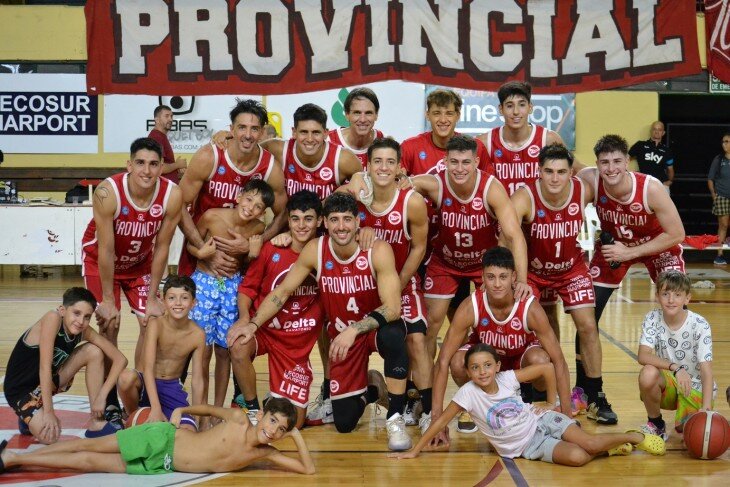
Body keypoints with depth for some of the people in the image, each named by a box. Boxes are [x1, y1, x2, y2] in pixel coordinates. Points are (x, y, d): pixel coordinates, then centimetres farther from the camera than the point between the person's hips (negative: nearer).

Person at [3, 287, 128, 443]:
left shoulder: (85, 332, -11)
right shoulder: (52, 318, -29)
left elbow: (120, 359, -9)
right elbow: (44, 367, -31)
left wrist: (101, 396, -18)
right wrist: (49, 412, -30)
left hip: (49, 380, 6)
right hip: (20, 388, -6)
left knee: (94, 351, -11)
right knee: (49, 436, -27)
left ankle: (96, 423, -5)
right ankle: (29, 417, 8)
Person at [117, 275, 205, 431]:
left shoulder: (197, 335, -10)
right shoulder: (156, 325, -18)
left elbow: (197, 379, -3)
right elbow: (148, 367, -27)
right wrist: (156, 409, -37)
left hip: (173, 389, 2)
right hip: (145, 384, -2)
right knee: (126, 377, -38)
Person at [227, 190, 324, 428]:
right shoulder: (271, 249, -6)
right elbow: (248, 287, 1)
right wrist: (244, 317, -18)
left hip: (298, 342, 0)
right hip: (263, 328, 0)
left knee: (292, 423, -3)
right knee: (239, 348, -36)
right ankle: (251, 406, -10)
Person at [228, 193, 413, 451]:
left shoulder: (378, 250, -23)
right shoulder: (315, 250, -14)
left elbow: (393, 307, -29)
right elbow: (282, 291, -4)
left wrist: (354, 329, -41)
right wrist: (253, 324, -16)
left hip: (377, 327, -3)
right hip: (342, 335, 3)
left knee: (392, 335, -42)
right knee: (344, 423, -2)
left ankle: (395, 419, -22)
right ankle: (371, 388, 34)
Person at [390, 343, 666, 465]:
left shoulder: (508, 378, -12)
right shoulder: (468, 393, -18)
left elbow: (547, 368, -1)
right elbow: (441, 421, -14)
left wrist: (552, 403, 2)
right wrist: (415, 450, -16)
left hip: (540, 422, 2)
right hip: (524, 446, -2)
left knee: (588, 442, -20)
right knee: (578, 457, -26)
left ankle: (635, 437, 8)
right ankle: (609, 448, 5)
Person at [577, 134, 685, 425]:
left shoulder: (651, 189, -33)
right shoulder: (589, 180, -29)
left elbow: (676, 234, -24)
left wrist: (630, 252, -27)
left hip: (658, 247, -2)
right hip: (613, 247, 2)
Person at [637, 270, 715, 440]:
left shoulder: (699, 325, -19)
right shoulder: (653, 319, -11)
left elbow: (706, 370, -25)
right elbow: (643, 356, -22)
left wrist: (706, 408, -38)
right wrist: (675, 367, -37)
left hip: (696, 387, -2)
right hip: (669, 384, 2)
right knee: (648, 374, -31)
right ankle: (656, 425, -5)